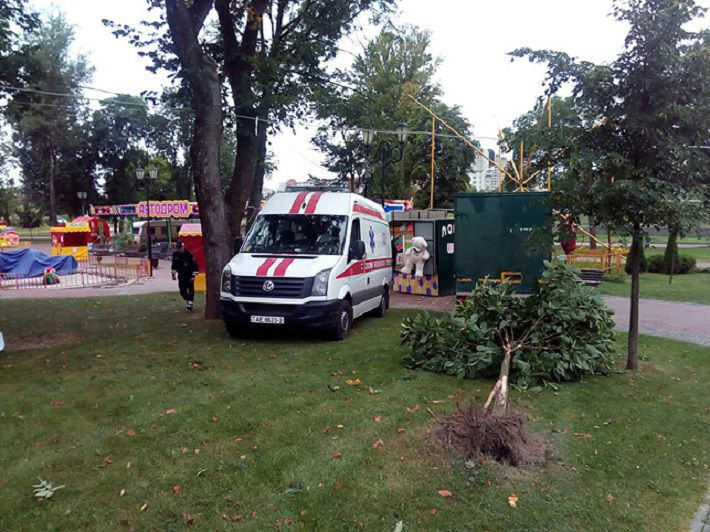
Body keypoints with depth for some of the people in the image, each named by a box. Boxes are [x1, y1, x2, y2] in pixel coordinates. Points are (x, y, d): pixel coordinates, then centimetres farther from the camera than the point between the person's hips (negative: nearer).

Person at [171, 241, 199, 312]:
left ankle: (190, 306, -1)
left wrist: (193, 276, -14)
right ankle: (188, 301, 27)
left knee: (190, 291, -4)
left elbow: (195, 267, -12)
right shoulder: (175, 255, 1)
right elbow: (174, 266, 17)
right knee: (182, 291, 3)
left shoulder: (189, 255, -15)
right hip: (181, 276, 4)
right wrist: (173, 274, 12)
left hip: (189, 276, -4)